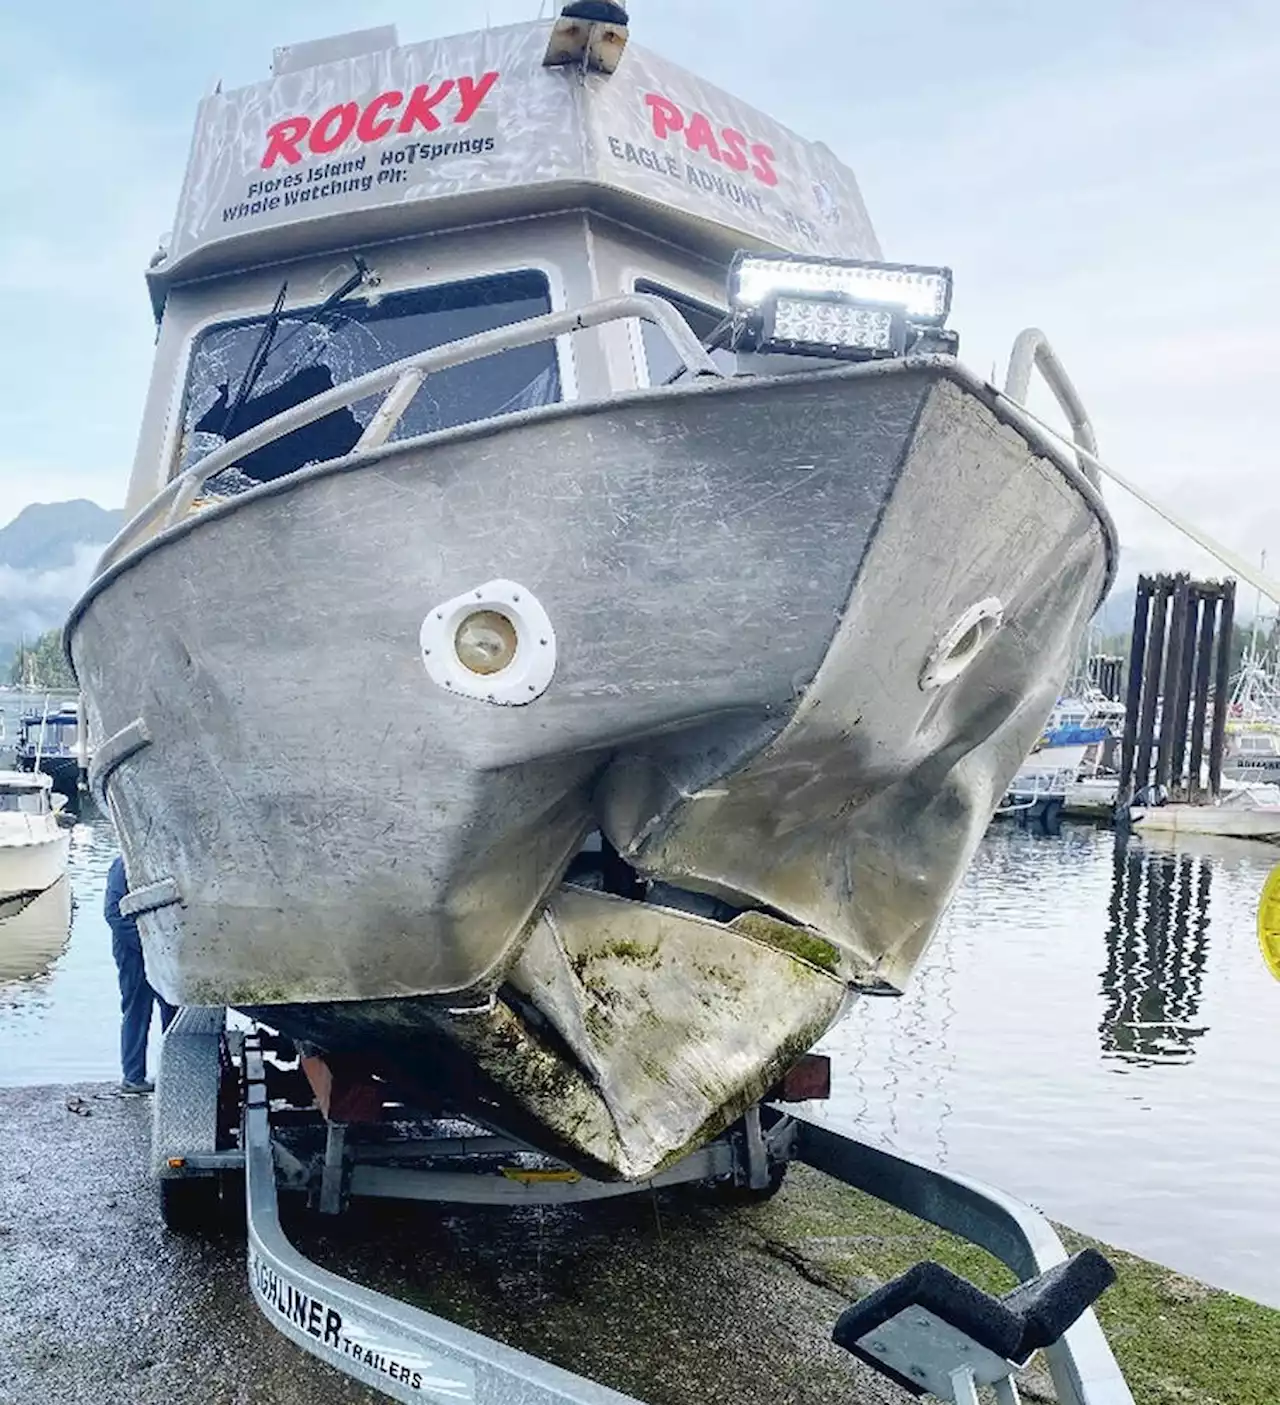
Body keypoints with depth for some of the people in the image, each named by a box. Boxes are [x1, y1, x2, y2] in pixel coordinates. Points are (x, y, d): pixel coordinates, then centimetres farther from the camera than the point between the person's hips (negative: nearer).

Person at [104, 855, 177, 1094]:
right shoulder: (124, 865, -13)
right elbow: (113, 912, -17)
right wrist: (145, 941, -20)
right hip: (134, 951, -7)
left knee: (172, 1008, 10)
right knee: (137, 1013, 1)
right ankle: (133, 1077, 11)